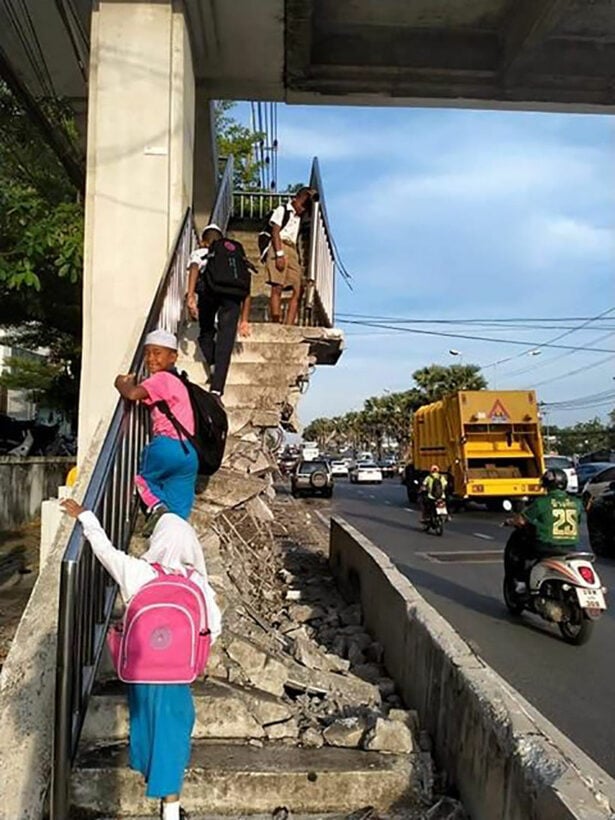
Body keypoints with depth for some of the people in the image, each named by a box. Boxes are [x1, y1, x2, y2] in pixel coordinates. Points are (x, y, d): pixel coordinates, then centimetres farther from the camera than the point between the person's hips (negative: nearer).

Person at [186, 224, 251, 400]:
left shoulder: (199, 253, 32)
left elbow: (194, 269, 6)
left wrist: (190, 295, -6)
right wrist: (244, 320, 33)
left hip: (209, 288, -1)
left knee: (206, 332, 22)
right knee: (226, 340, 0)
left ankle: (214, 367, 3)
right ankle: (216, 390, -9)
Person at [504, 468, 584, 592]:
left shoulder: (541, 502, -9)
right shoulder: (576, 503, 4)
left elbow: (522, 520, -5)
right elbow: (577, 522, 18)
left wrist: (510, 521, 16)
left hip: (545, 548, -4)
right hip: (570, 550, 5)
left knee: (514, 542, 16)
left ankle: (520, 581, 10)